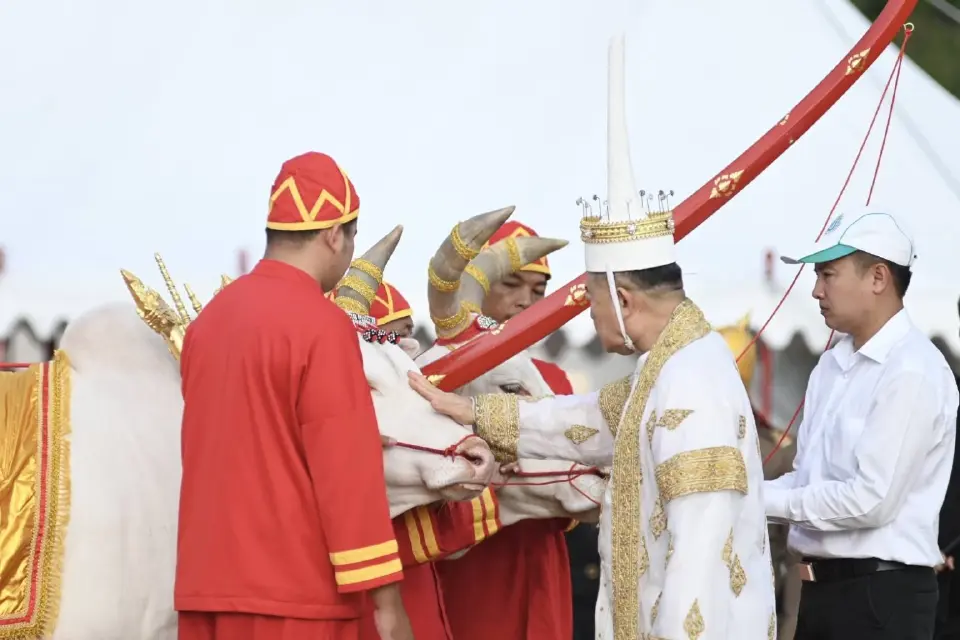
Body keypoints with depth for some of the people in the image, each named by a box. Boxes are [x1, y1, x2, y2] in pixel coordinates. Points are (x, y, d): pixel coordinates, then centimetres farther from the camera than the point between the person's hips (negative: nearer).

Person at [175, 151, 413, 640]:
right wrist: (386, 600, -11)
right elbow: (347, 470, -14)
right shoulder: (321, 325, -11)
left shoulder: (209, 319, 11)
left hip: (205, 586, 7)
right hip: (292, 598, -7)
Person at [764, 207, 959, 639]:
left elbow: (872, 500, -20)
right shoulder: (831, 366, 11)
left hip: (881, 595, -8)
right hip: (822, 587, 8)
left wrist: (764, 499, -13)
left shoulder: (912, 373, -15)